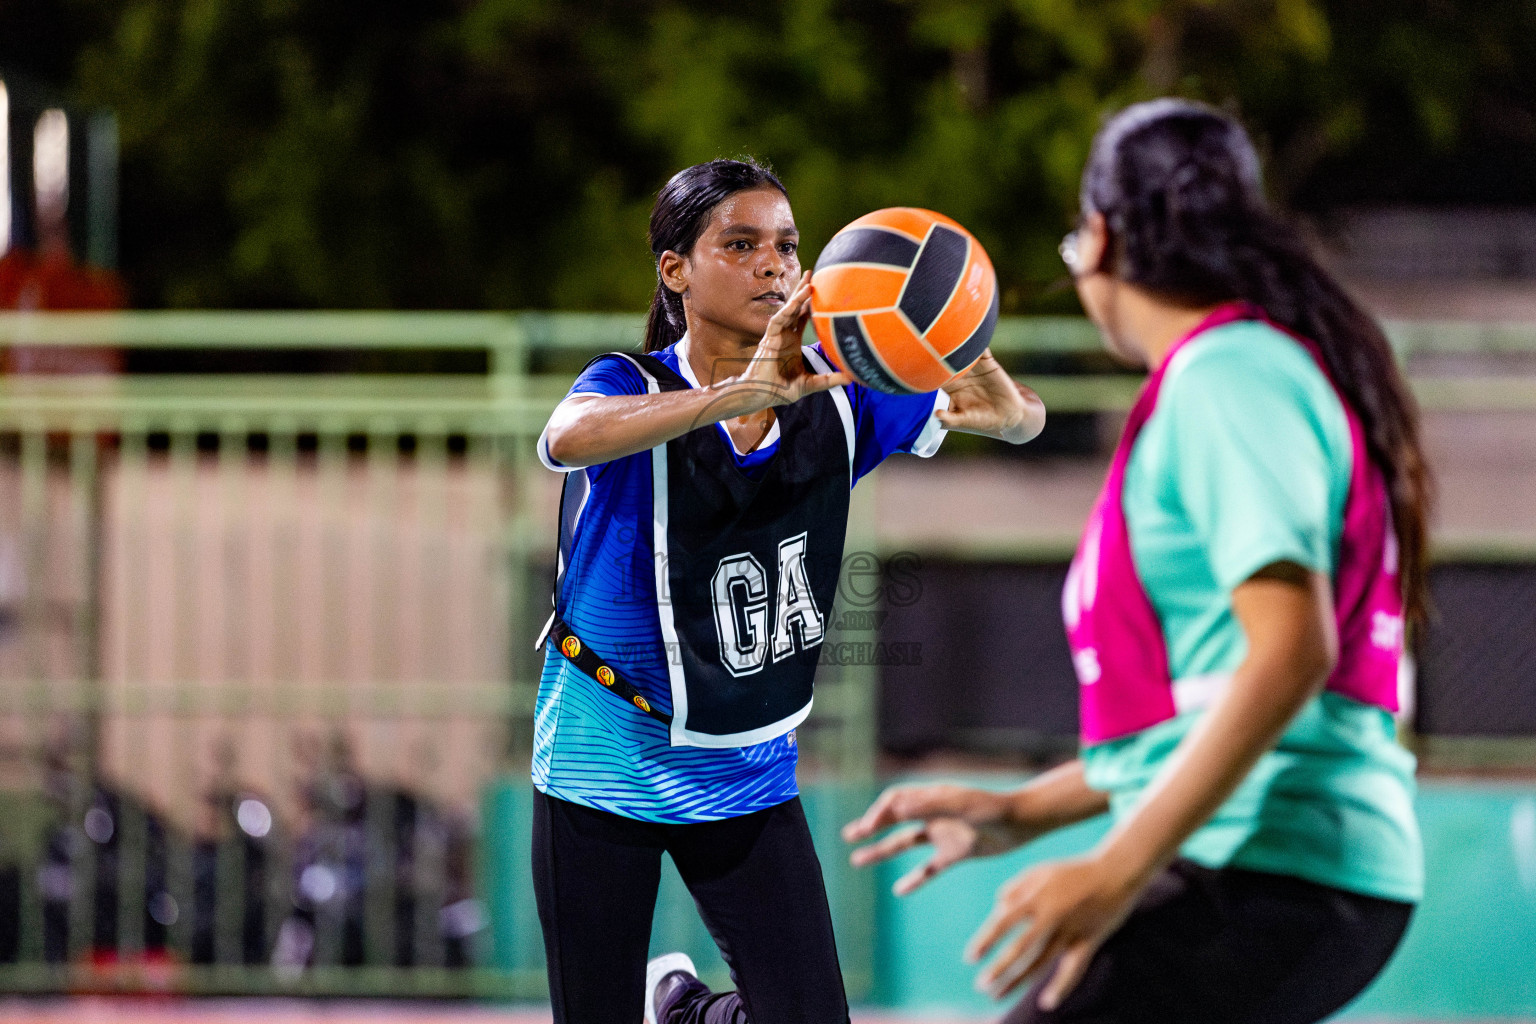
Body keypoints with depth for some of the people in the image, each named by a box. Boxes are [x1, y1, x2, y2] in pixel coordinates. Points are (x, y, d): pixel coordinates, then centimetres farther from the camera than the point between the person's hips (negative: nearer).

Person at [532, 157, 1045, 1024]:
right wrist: (739, 394, -54)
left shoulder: (834, 394, -4)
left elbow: (1021, 417, -6)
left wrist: (1005, 409, -32)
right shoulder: (634, 390, -16)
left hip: (750, 769, 3)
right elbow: (570, 437, -40)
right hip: (610, 759, -3)